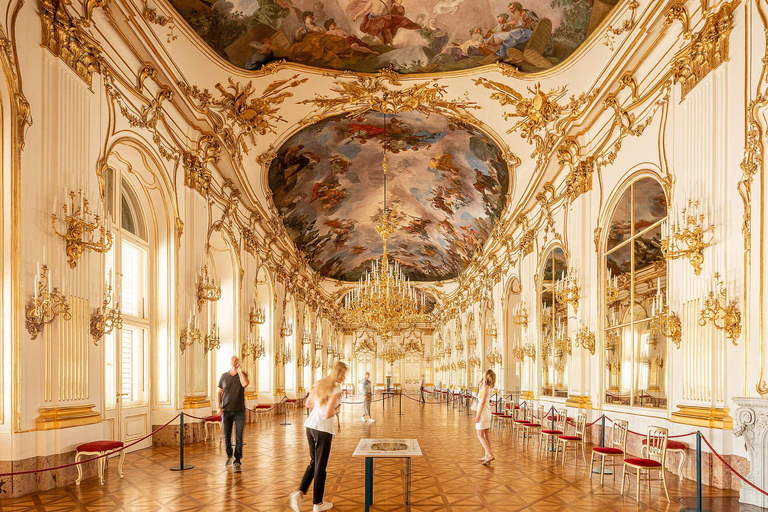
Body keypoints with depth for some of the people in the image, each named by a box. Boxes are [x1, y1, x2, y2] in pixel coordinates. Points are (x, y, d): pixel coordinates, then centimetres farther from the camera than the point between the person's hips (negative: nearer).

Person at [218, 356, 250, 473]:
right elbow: (220, 392, 12)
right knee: (226, 436, 11)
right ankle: (229, 455, 36)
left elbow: (245, 384, -22)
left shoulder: (242, 374, 0)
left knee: (239, 438, -5)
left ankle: (237, 462, 1)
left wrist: (239, 370, -15)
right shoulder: (224, 376, 5)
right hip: (226, 411, 2)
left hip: (239, 411, -2)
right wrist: (219, 406, 1)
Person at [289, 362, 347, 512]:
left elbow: (308, 404, 17)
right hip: (323, 429, -7)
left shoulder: (320, 384, 10)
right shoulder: (336, 389, -13)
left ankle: (299, 492, 5)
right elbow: (328, 414, -18)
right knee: (320, 466, 7)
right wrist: (336, 411, 1)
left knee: (314, 462, 21)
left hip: (310, 425, 7)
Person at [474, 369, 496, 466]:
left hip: (483, 412, -9)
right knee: (485, 435, 12)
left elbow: (483, 401, -19)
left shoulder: (485, 386, -16)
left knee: (480, 435, -5)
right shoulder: (487, 386, 11)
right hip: (487, 412, 9)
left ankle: (490, 455, -12)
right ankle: (487, 456, 16)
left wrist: (478, 414, -19)